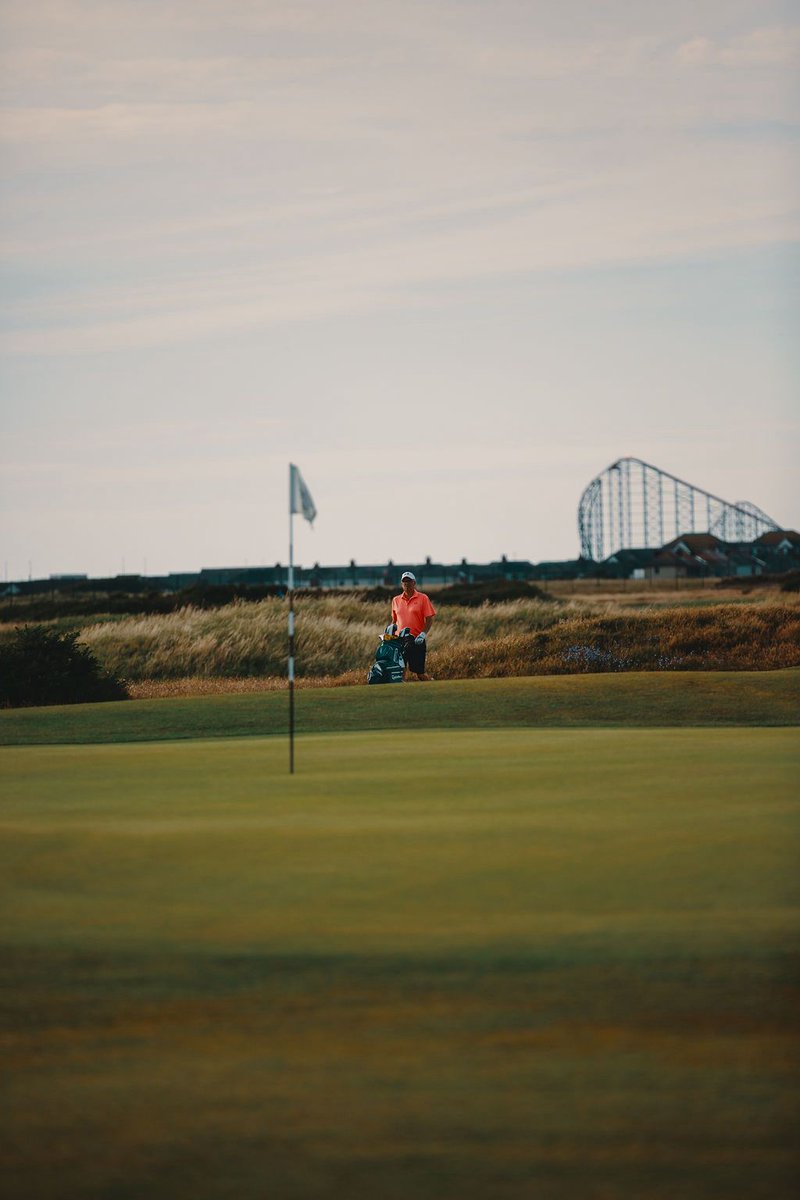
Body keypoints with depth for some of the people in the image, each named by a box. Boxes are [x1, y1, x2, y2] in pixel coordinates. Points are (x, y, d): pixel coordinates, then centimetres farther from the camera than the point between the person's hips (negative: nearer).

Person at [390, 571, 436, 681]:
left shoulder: (422, 598, 1)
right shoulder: (396, 600, 14)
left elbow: (429, 619, -2)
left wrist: (423, 634, -15)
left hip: (417, 640, -4)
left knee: (419, 673, -5)